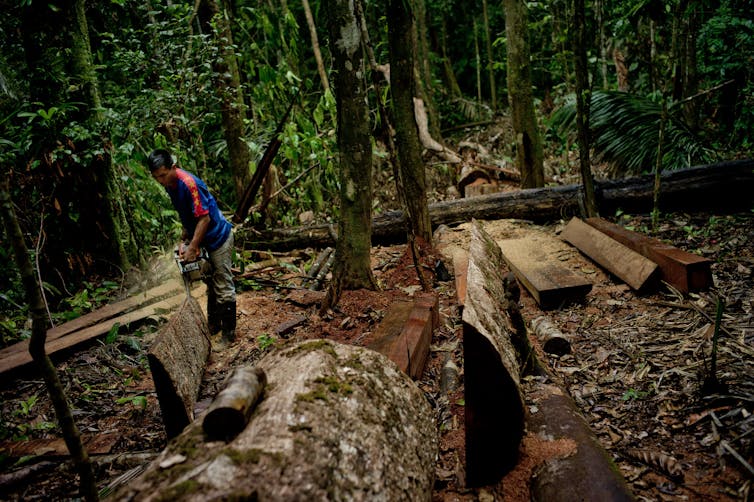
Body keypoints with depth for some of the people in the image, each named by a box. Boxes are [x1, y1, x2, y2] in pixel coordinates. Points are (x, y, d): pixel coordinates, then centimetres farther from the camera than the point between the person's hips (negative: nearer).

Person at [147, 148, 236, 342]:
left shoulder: (189, 183, -27)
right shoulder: (170, 184, 1)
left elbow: (204, 218, -27)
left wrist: (192, 248, -23)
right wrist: (184, 241, 5)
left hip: (218, 238, -9)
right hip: (203, 239, 9)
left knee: (223, 288, -2)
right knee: (211, 285, 19)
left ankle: (229, 333, 7)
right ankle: (213, 325, 32)